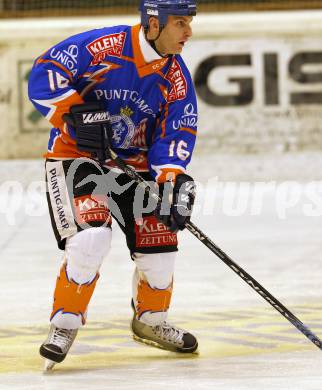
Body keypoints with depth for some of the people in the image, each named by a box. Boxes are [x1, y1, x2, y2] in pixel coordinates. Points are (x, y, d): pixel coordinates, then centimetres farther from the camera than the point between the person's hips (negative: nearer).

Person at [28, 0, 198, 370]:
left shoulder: (177, 78, -4)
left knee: (159, 245, 1)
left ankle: (150, 319, 29)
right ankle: (65, 323, -6)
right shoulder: (102, 46, -19)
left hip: (135, 162, 5)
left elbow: (177, 132, -4)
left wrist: (173, 180, -20)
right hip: (76, 155, -5)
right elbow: (43, 75, -18)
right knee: (91, 237, -25)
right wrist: (76, 113, -26)